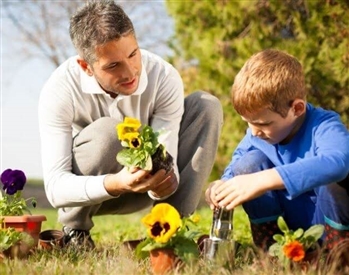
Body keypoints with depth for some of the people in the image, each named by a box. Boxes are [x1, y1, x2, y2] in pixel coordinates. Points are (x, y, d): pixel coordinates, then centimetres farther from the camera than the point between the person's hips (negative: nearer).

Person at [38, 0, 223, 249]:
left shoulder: (164, 78, -25)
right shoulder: (60, 91, -30)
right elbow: (55, 187, -35)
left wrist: (164, 183, -51)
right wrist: (115, 184, -53)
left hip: (144, 182, 3)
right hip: (88, 189, -3)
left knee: (207, 106, -17)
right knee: (107, 132, -36)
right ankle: (73, 232, -12)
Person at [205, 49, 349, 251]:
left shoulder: (323, 126, -26)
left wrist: (263, 180, -57)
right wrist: (223, 186, -20)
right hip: (297, 226, 6)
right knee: (248, 163, -12)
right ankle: (267, 248, -10)